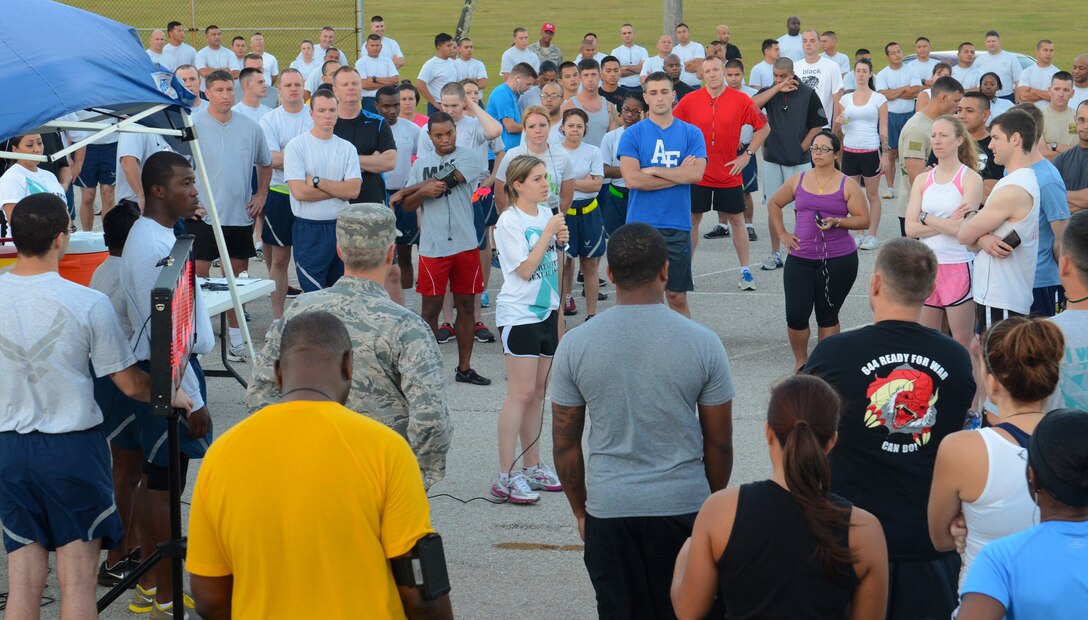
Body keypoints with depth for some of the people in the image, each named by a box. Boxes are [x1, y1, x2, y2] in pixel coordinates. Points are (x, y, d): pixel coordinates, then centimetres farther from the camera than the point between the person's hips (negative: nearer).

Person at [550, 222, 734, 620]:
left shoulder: (575, 345, -5)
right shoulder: (703, 343, -7)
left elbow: (565, 445, 1)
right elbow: (719, 443, 0)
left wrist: (580, 511, 14)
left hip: (608, 510, 1)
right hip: (685, 505, 0)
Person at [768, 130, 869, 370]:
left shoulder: (847, 186, -1)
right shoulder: (798, 181, 8)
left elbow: (864, 220, -1)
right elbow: (774, 204, 21)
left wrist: (837, 221, -17)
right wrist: (782, 234, 11)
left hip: (838, 260, -2)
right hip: (801, 258, 2)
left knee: (827, 315, 6)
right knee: (796, 314, -5)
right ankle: (800, 362, 16)